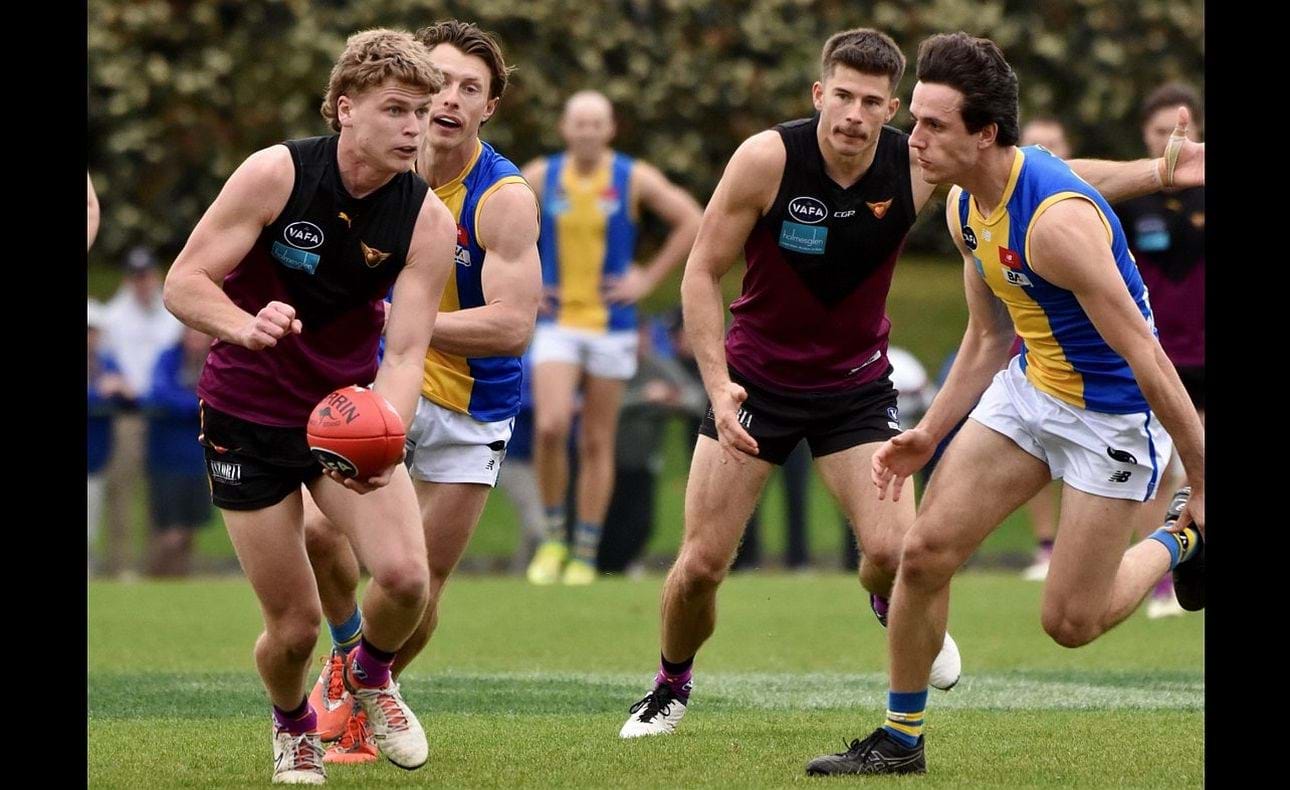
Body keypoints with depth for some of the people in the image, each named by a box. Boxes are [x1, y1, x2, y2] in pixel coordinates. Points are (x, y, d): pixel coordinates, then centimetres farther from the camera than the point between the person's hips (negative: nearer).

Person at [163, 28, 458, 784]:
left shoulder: (428, 221, -12)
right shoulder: (276, 173, -19)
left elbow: (405, 353, -17)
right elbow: (184, 282, -17)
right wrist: (244, 326, -39)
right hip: (249, 417, -2)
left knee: (405, 575, -20)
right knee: (295, 624, -4)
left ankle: (371, 676, 16)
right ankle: (293, 726, 33)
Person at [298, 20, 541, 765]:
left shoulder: (505, 196, -20)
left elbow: (512, 327, -28)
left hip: (472, 412, -3)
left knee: (420, 588, 1)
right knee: (317, 528, -18)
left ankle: (359, 702, 28)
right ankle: (347, 656, 12)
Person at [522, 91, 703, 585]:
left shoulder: (634, 179, -2)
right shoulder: (540, 177, 2)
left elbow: (692, 221, -1)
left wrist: (649, 279, -6)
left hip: (611, 328, 0)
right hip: (557, 325, 0)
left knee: (596, 443, 3)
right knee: (550, 428, -18)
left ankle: (585, 557, 9)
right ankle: (553, 538, 0)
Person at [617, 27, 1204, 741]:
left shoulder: (917, 166, -15)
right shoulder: (768, 159, -21)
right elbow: (702, 272, -13)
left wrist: (1160, 171, -14)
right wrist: (719, 386, -22)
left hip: (856, 382, 1)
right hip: (755, 379, -1)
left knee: (892, 551, -16)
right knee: (700, 563, -6)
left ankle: (891, 606, 22)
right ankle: (671, 687, 23)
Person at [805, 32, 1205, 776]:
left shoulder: (1057, 220, -32)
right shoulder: (965, 206, -3)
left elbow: (1147, 359, -28)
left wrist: (1202, 482, -23)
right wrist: (930, 433, 10)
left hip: (1113, 416, -8)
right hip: (1030, 387, 8)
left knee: (1070, 622, -2)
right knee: (925, 551, -3)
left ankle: (1179, 540, 26)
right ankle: (901, 738, 13)